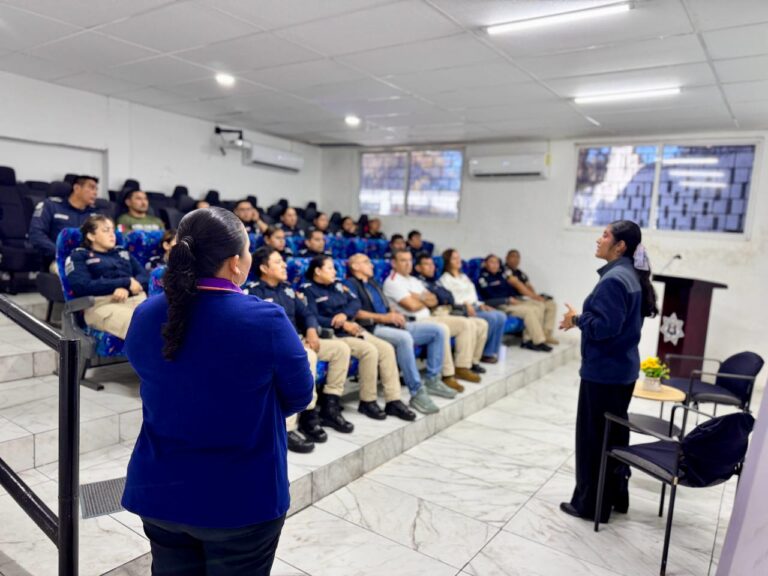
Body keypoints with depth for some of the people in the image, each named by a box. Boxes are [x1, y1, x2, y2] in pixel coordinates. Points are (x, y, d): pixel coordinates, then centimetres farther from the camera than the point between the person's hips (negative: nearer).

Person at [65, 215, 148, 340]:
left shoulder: (123, 252, 31)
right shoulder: (79, 256, 17)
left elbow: (144, 276, 16)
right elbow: (83, 286, -1)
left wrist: (127, 289, -7)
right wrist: (126, 282, -3)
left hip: (136, 298, 4)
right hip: (103, 304, -4)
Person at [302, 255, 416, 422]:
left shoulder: (336, 284, 20)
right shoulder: (308, 289, -3)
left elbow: (355, 302, 9)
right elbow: (313, 318, -16)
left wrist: (344, 314, -13)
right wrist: (342, 324, -19)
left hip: (353, 329, 8)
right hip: (332, 334, -7)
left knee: (387, 348, -11)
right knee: (369, 350, -28)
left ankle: (393, 401, -10)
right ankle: (367, 402, -14)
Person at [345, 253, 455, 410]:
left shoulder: (373, 283, 29)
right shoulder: (351, 284, 3)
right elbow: (356, 312, -12)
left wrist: (396, 316, 1)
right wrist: (383, 317, -17)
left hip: (392, 325, 9)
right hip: (374, 329, -9)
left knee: (439, 330, -2)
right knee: (404, 337, -40)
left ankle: (432, 380, -1)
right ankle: (417, 393, -34)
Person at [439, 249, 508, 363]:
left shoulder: (464, 276, 27)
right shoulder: (445, 279, 2)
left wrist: (481, 305, 5)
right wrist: (465, 304, -23)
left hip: (474, 306, 8)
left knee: (501, 316, -15)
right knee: (491, 317, -27)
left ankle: (493, 351, -10)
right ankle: (485, 353, -14)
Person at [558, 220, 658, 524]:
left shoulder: (613, 279, -20)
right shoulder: (632, 276, 11)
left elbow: (604, 326, -25)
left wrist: (577, 320, -9)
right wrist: (583, 319, 6)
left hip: (603, 371, -10)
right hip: (622, 368, 10)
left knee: (593, 436, 3)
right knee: (615, 433, 19)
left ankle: (591, 504, 15)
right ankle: (615, 496, 32)